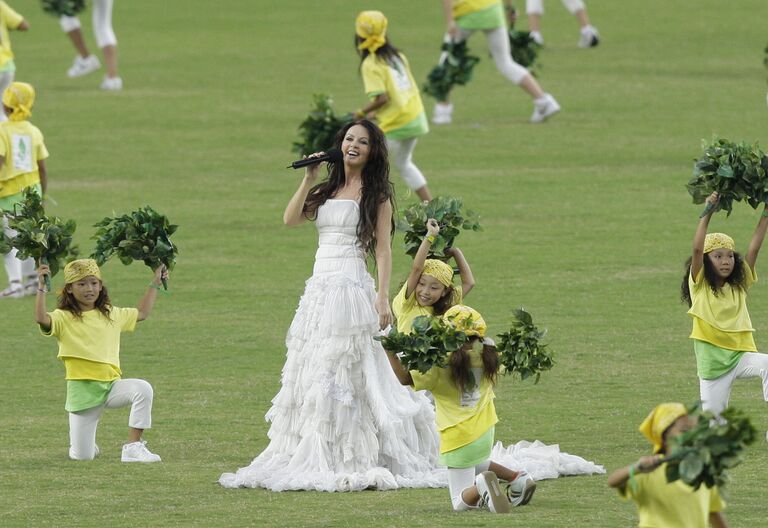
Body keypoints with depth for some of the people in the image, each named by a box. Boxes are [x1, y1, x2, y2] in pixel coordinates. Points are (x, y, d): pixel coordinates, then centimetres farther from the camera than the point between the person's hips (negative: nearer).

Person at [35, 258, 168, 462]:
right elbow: (41, 318, -26)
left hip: (112, 384, 3)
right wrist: (41, 288, -32)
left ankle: (133, 446, -22)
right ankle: (88, 445, 35)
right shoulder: (64, 318, -4)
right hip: (82, 389, -3)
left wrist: (155, 283, 26)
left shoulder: (111, 315, 12)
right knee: (82, 456, -6)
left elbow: (142, 313, 28)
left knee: (143, 389, -30)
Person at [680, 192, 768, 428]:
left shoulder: (739, 285, 8)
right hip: (712, 359, -2)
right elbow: (697, 249, -16)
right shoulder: (699, 285, -1)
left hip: (740, 353, 2)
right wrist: (707, 213, -19)